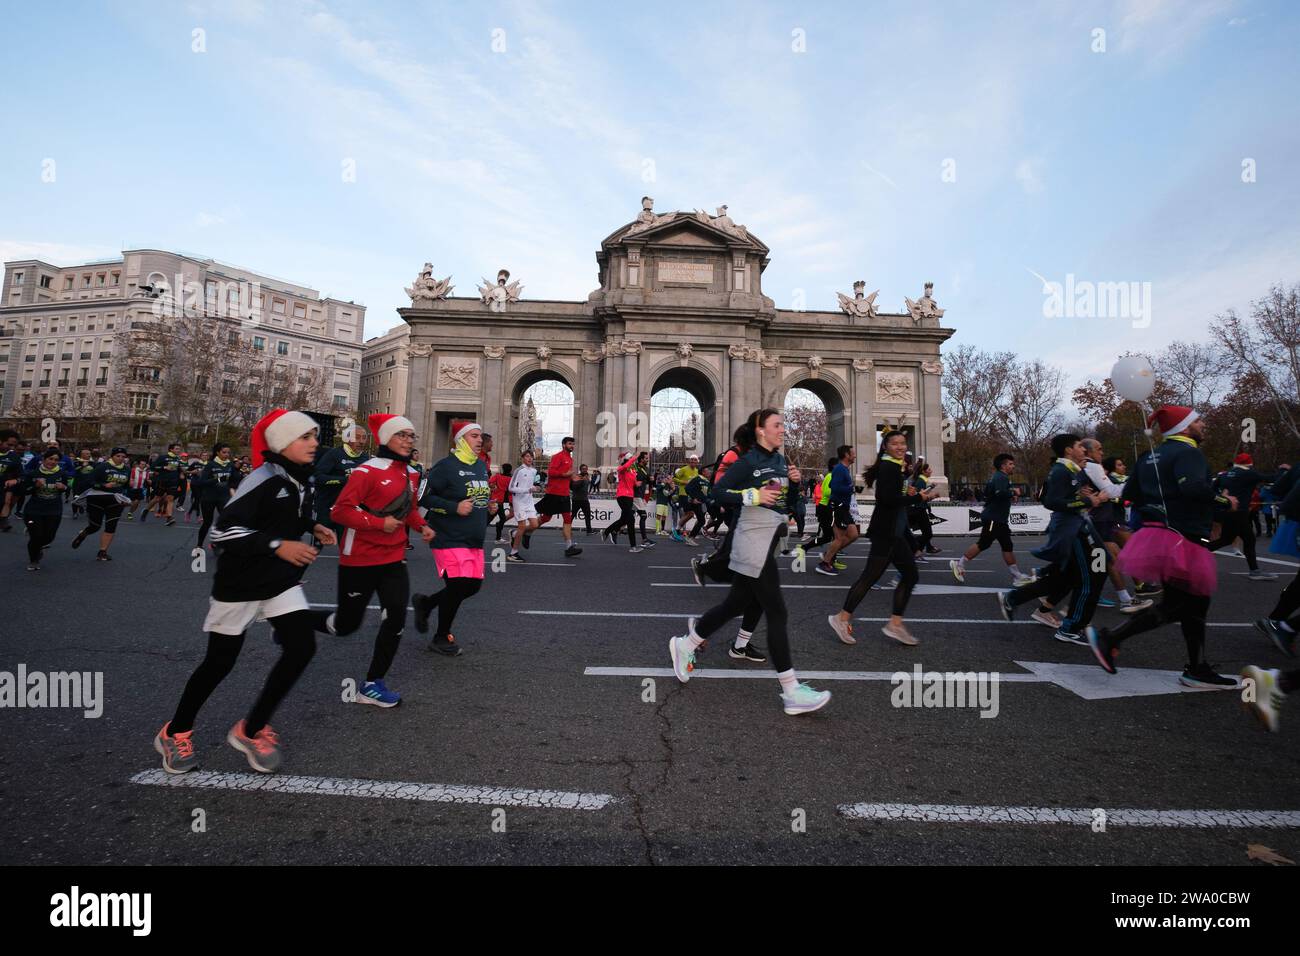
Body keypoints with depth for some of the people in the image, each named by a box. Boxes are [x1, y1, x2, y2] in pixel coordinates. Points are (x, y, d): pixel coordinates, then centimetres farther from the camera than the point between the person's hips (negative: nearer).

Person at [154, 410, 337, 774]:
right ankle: (175, 733, 36)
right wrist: (277, 545, -32)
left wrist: (313, 526, 5)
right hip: (241, 583, -6)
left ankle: (251, 730, 12)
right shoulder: (264, 480, -22)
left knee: (302, 647, -7)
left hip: (282, 581, 6)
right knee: (220, 661, 8)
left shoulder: (303, 478, 2)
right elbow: (223, 531, -26)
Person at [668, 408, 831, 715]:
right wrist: (752, 496, -23)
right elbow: (716, 491, -15)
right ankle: (792, 693, 3)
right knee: (777, 614, -6)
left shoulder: (780, 459, 14)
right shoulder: (748, 462, -11)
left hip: (769, 541, 9)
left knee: (737, 603, 16)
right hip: (754, 543, -9)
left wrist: (793, 481, 3)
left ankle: (684, 645, 32)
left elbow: (787, 499, 22)